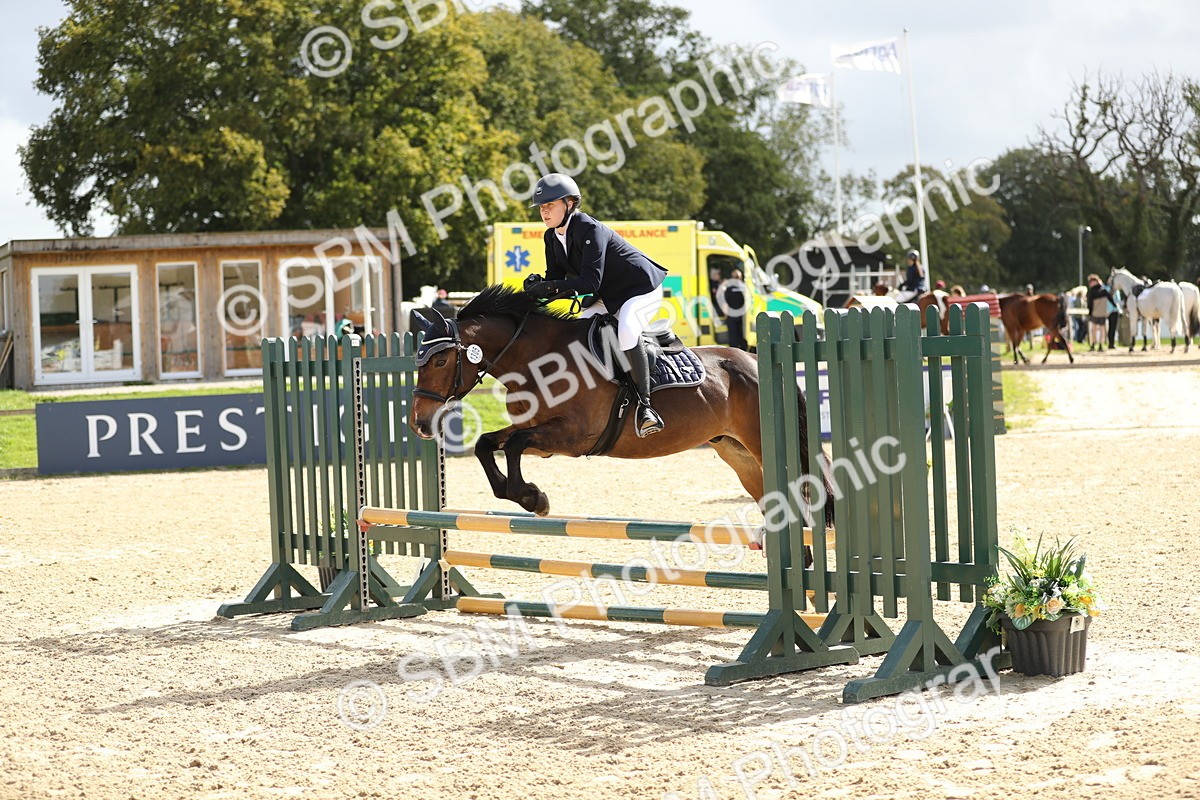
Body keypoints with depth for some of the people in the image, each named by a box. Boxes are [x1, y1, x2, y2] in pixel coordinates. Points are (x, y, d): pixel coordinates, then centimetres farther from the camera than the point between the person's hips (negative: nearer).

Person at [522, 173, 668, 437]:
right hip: (607, 297, 10)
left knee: (626, 331, -36)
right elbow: (556, 277, 0)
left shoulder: (590, 230, -27)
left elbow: (591, 281, -35)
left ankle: (644, 404, -32)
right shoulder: (552, 237, 1)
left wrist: (549, 287, -41)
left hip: (641, 289, -10)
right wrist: (539, 285, -23)